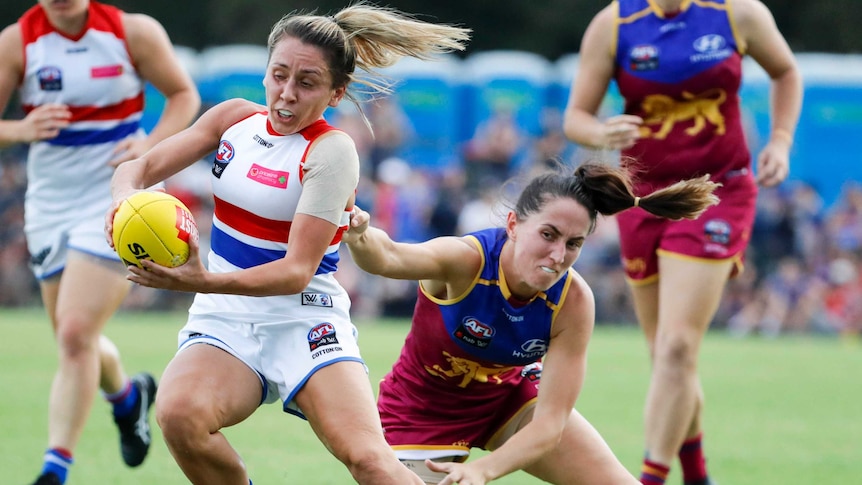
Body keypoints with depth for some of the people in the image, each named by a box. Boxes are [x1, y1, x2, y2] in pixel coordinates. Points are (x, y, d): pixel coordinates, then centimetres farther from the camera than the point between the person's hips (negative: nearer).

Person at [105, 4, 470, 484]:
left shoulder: (332, 151, -12)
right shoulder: (237, 117, 5)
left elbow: (298, 271, -18)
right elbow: (140, 167, 8)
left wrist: (206, 281, -34)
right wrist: (125, 197, -18)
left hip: (304, 320, -4)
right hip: (225, 319, 4)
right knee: (179, 414, -31)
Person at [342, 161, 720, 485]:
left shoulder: (573, 302, -24)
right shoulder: (466, 260, -34)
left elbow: (550, 423, -25)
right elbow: (388, 258, -56)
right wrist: (359, 237, -80)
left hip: (510, 396, 4)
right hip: (424, 410, -4)